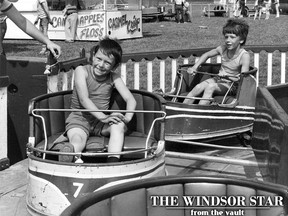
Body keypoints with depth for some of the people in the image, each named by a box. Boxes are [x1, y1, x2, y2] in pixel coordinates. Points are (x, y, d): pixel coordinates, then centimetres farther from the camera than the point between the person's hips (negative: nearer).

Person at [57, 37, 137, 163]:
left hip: (100, 121, 3)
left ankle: (113, 163, -45)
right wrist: (103, 117, -32)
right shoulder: (81, 71, -7)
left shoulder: (114, 78, 2)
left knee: (119, 125, -28)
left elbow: (130, 99, -5)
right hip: (79, 119, -3)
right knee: (77, 140, -34)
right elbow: (84, 99, -18)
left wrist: (127, 117, -29)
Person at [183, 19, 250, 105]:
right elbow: (207, 55, 13)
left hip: (231, 85, -5)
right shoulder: (223, 49, -4)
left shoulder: (244, 56, -18)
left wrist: (237, 79, -47)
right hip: (218, 79, 5)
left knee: (210, 87, -33)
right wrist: (195, 67, 2)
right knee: (198, 87, -21)